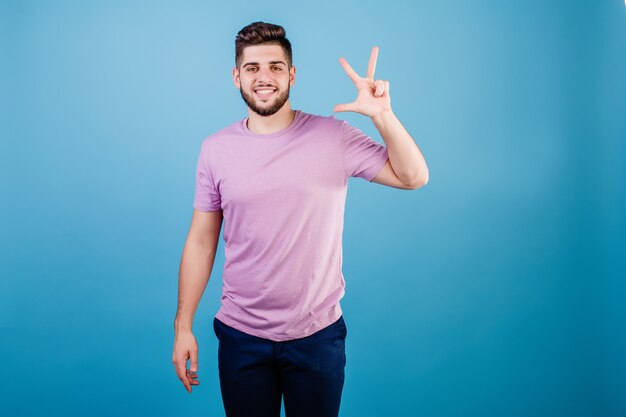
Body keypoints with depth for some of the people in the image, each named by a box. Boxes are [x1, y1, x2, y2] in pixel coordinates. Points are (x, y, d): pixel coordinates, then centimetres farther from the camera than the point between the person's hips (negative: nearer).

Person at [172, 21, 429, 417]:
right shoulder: (215, 150, -2)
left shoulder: (332, 136, -6)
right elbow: (201, 242, 1)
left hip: (318, 335, 0)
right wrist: (183, 326, 1)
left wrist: (383, 115, -21)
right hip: (241, 337, 1)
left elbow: (413, 177, -7)